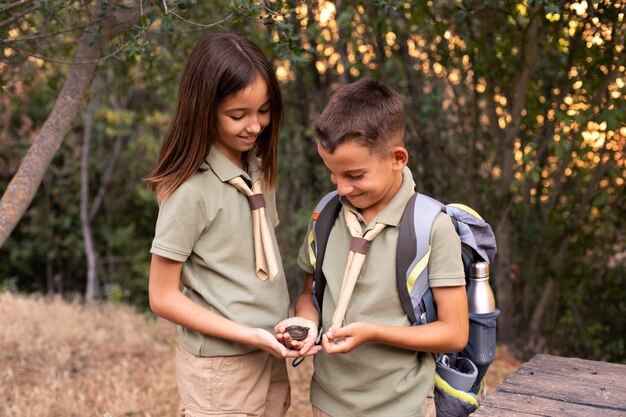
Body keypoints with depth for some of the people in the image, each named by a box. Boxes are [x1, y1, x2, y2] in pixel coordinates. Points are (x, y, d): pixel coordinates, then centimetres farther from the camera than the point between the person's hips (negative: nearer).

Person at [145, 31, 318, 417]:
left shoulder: (258, 170, 1)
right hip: (221, 368, -6)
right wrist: (250, 335, -19)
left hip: (270, 356, 6)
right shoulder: (190, 190, -18)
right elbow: (163, 297, -14)